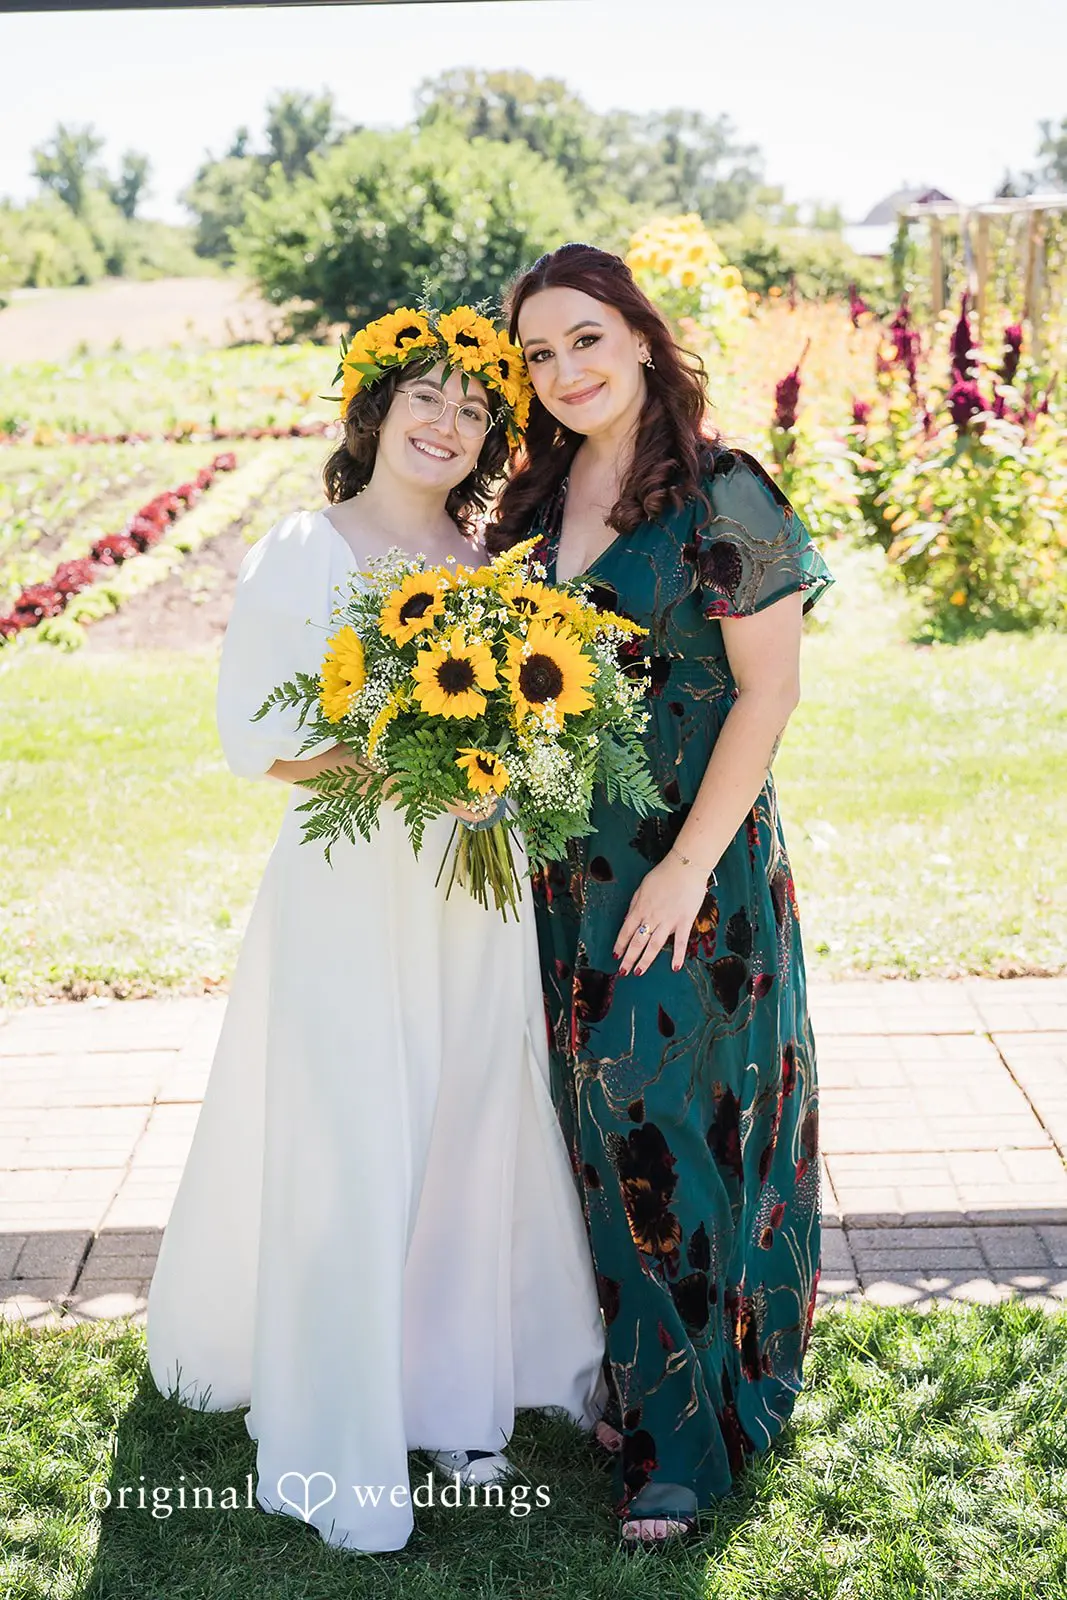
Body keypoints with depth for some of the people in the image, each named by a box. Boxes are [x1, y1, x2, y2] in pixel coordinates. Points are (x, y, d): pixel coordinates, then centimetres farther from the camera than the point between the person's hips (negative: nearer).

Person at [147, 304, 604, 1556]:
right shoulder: (300, 555, -5)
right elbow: (255, 737, -9)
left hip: (478, 892, 5)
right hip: (351, 894, -5)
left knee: (472, 1147, 10)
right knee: (349, 1162, -1)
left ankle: (453, 1400, 28)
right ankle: (340, 1453, 15)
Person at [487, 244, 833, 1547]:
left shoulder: (722, 495, -12)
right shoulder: (536, 500, 7)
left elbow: (769, 692, -14)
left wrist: (688, 866, -17)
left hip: (694, 873, -6)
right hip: (568, 871, 6)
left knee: (679, 1126, 1)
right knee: (604, 1130, 14)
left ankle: (690, 1438, 19)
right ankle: (639, 1379, 34)